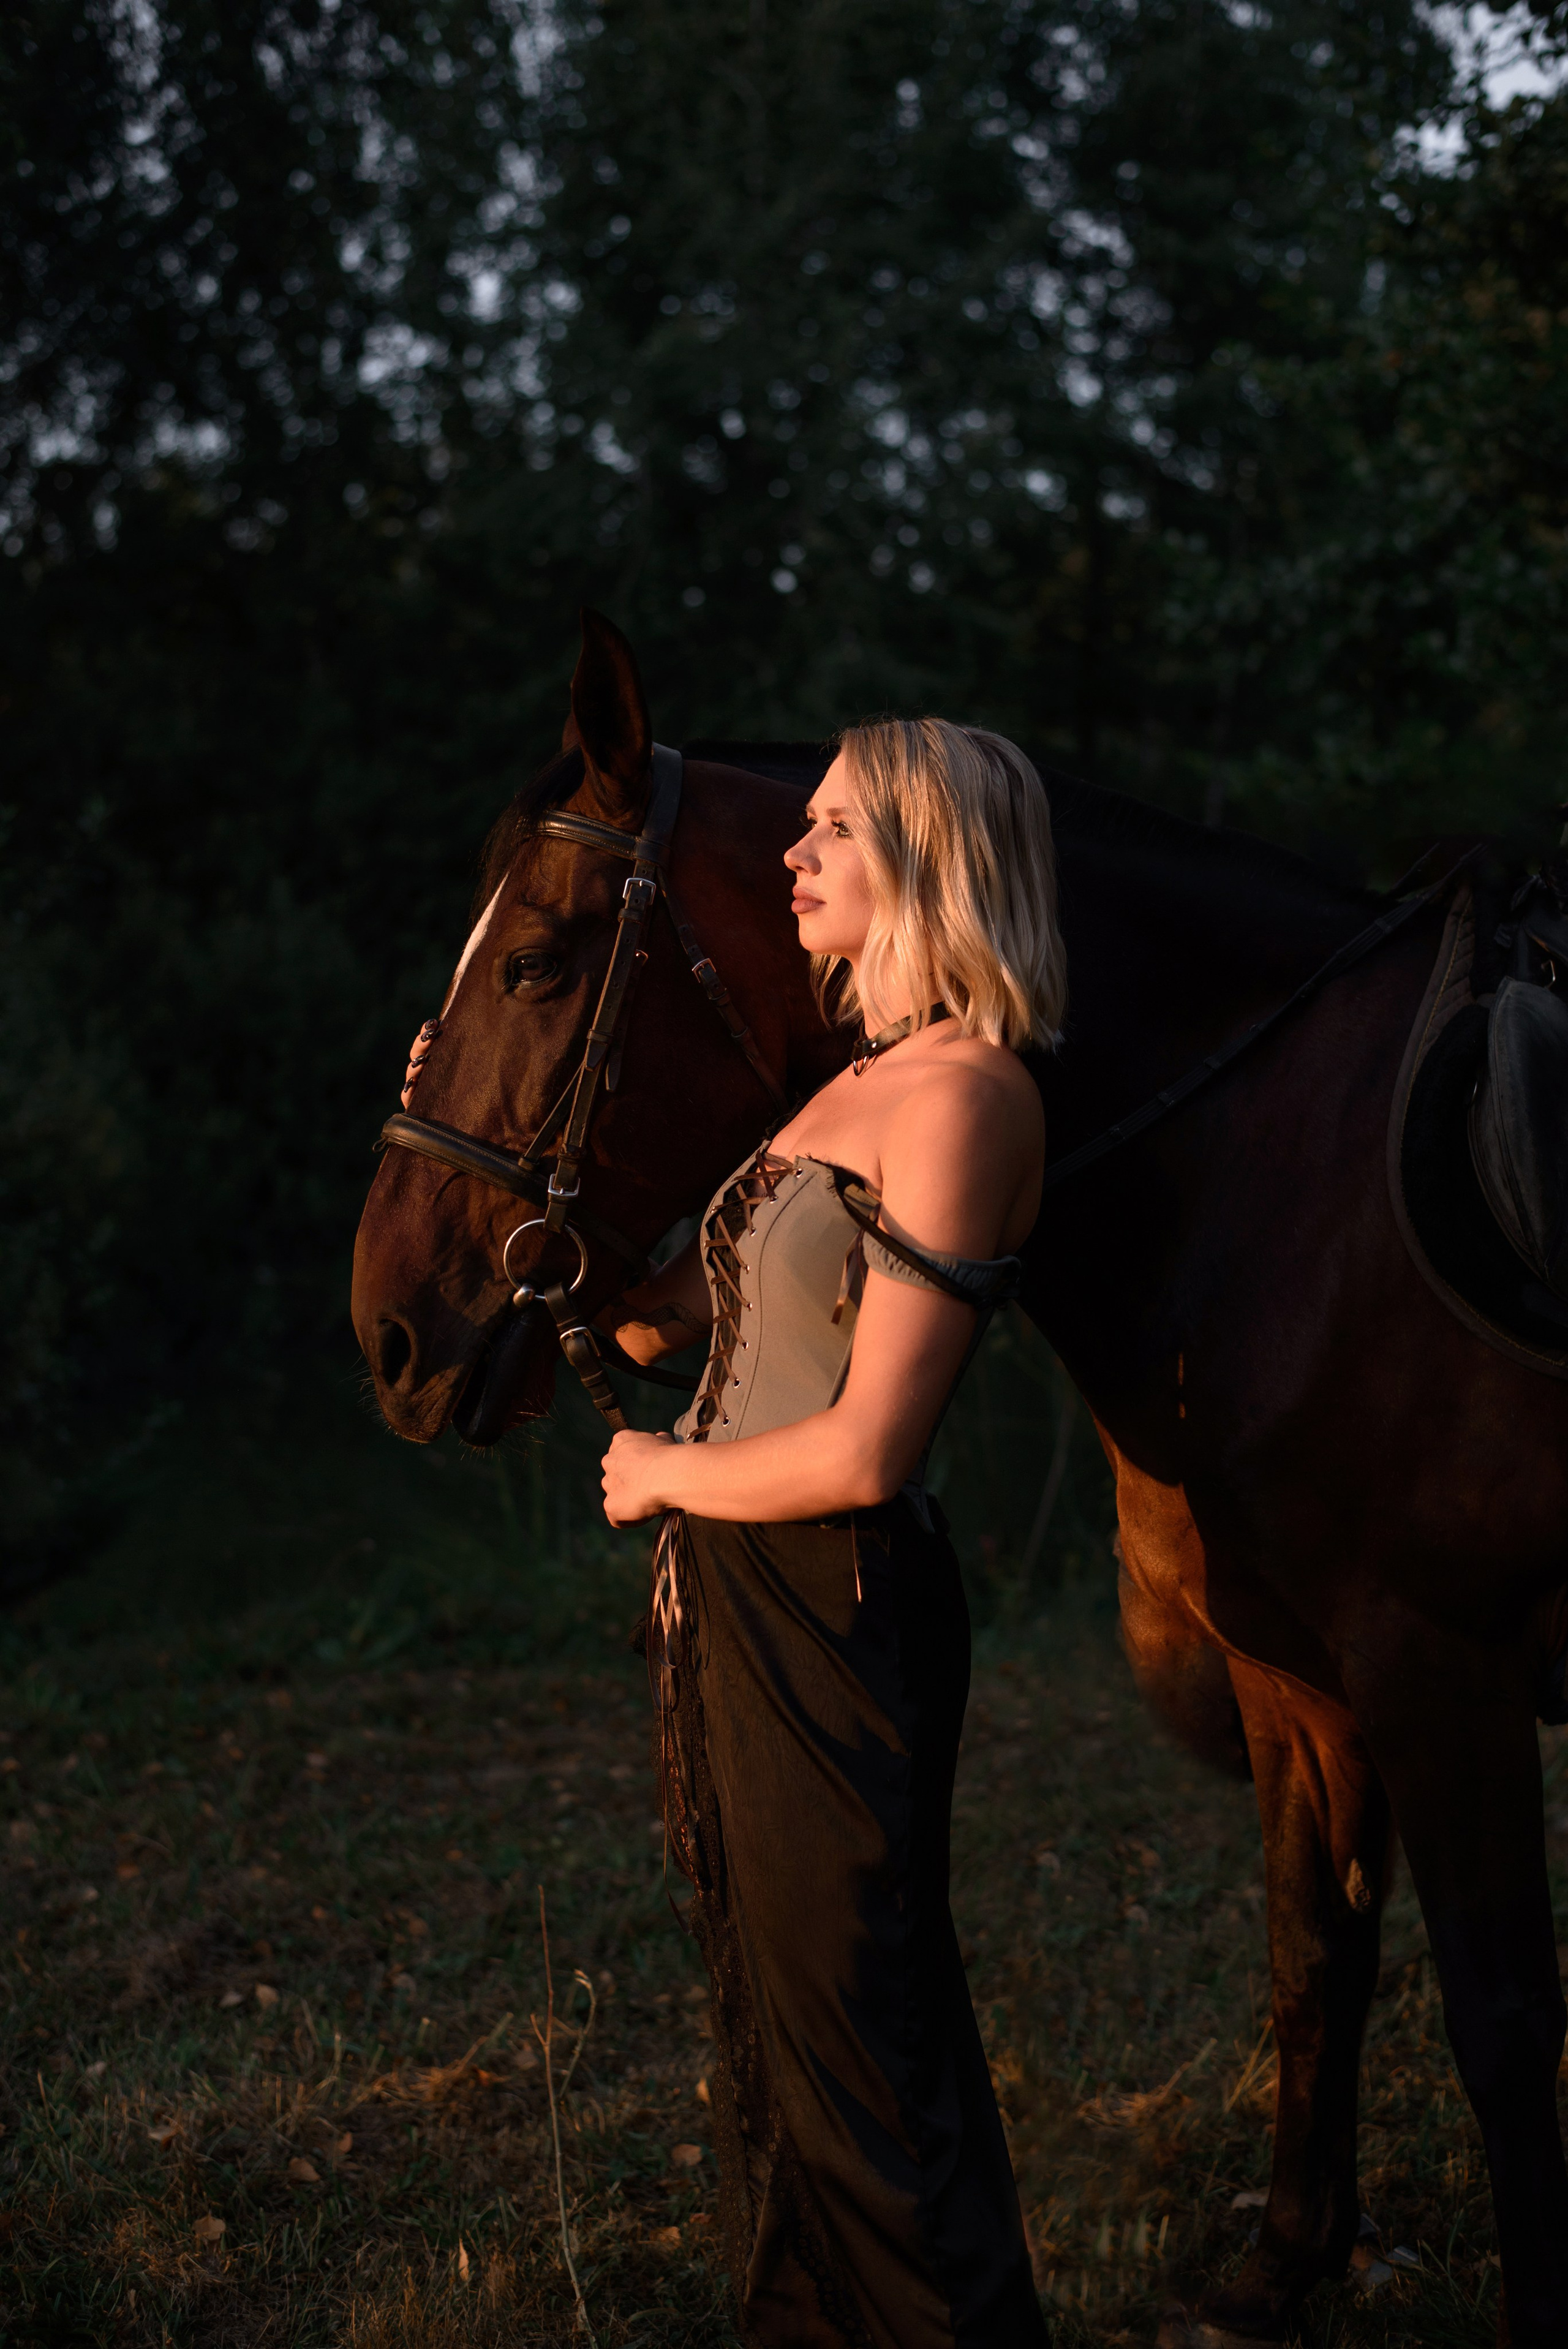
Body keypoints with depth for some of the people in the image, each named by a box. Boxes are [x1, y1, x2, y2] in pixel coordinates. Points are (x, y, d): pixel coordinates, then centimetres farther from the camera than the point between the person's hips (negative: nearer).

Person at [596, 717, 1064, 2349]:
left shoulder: (962, 1096, -18)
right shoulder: (862, 1085, 12)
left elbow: (864, 1452, -23)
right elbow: (653, 1315, 14)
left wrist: (662, 1473, -8)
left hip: (828, 1619, -10)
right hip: (734, 1606, 10)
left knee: (854, 2065, 1)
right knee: (774, 2032, 20)